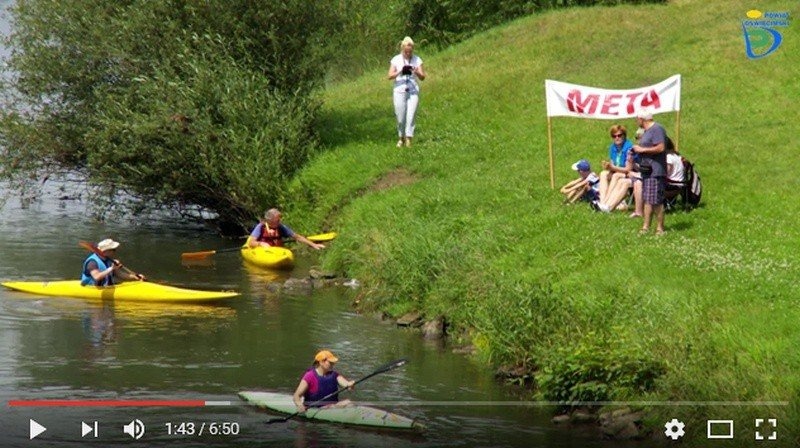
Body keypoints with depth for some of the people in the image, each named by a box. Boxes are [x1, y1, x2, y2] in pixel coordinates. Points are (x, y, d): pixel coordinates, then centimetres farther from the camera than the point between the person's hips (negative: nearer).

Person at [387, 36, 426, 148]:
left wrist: (417, 73, -20)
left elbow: (422, 77, 2)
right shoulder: (396, 60, 1)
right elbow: (390, 76, -5)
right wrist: (400, 72, -23)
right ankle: (401, 138, 18)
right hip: (399, 91, 0)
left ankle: (408, 139, -13)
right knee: (400, 117, -1)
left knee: (411, 115, -11)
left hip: (413, 91, 0)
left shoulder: (417, 60, 4)